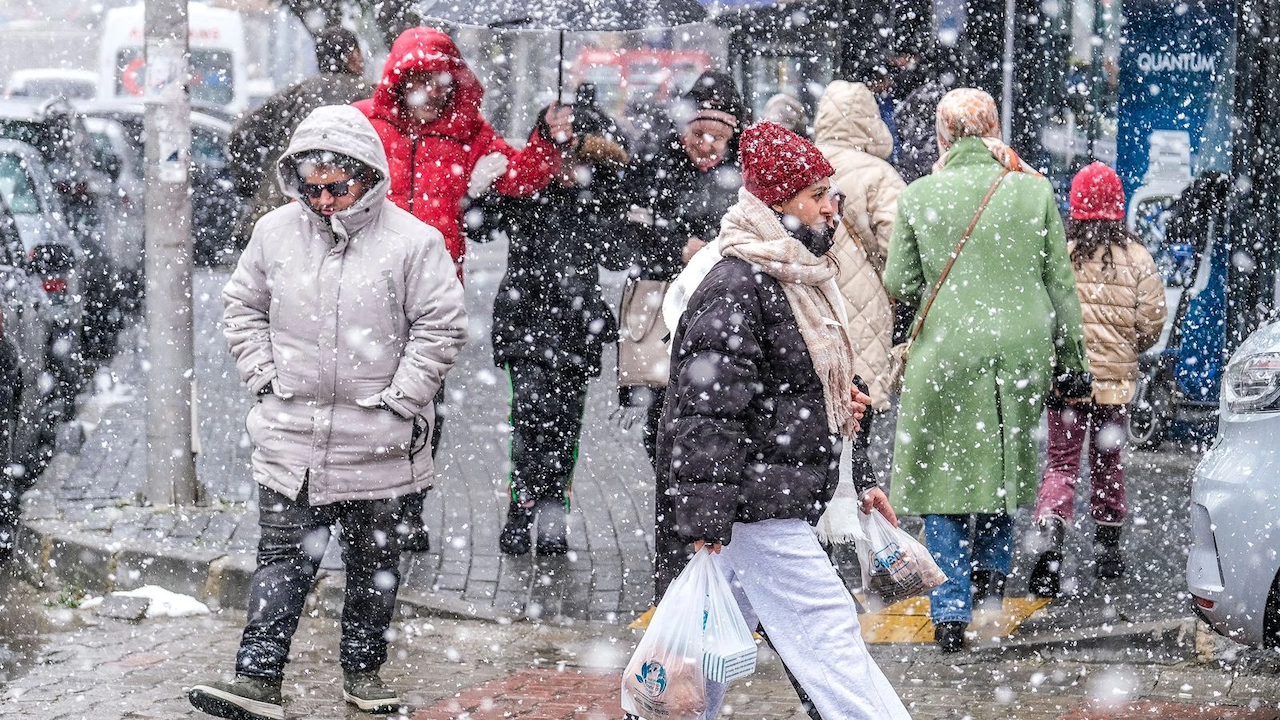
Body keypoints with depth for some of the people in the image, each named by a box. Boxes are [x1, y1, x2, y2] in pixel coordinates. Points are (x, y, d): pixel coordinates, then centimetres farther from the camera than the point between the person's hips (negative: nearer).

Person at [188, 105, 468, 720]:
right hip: (290, 437, 2)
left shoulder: (412, 241, -8)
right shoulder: (275, 233, 3)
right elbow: (243, 310, 14)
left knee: (374, 560, 10)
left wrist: (399, 399, -9)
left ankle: (363, 669, 24)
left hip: (376, 440, -1)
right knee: (283, 556, -2)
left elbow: (441, 326, -5)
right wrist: (265, 379, 3)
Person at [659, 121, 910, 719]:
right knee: (827, 632, -10)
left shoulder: (802, 279, 17)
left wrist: (860, 477, 28)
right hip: (754, 502, -10)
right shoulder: (735, 287, -16)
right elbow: (709, 409, -21)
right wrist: (705, 514, -25)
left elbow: (824, 396, 28)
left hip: (784, 499, 10)